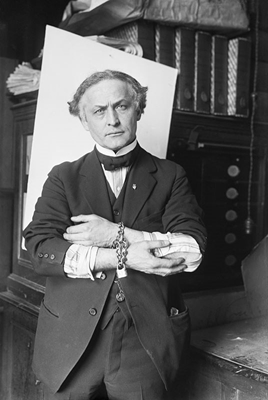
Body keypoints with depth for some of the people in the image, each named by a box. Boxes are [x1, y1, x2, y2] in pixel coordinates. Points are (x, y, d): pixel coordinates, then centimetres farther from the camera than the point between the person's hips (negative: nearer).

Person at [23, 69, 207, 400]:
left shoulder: (170, 176, 5)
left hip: (148, 343, 0)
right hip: (72, 344, 1)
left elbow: (193, 249, -6)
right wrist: (123, 258, -17)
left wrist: (119, 235, -14)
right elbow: (40, 251, -8)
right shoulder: (63, 178, 5)